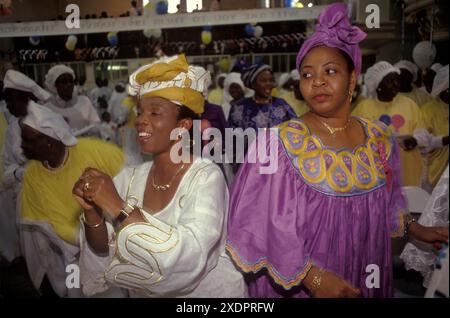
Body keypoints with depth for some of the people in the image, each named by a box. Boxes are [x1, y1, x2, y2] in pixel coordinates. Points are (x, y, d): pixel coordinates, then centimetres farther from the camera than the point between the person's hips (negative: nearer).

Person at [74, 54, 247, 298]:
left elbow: (188, 257, -28)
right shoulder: (130, 178, -4)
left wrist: (119, 207, -29)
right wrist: (92, 213, -19)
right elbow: (103, 251, -3)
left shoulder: (206, 177, -17)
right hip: (144, 292, 3)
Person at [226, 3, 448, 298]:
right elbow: (265, 224, -20)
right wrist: (313, 277, -24)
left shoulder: (380, 138, -3)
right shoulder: (279, 143, -18)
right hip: (297, 282, -4)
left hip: (366, 278, 5)